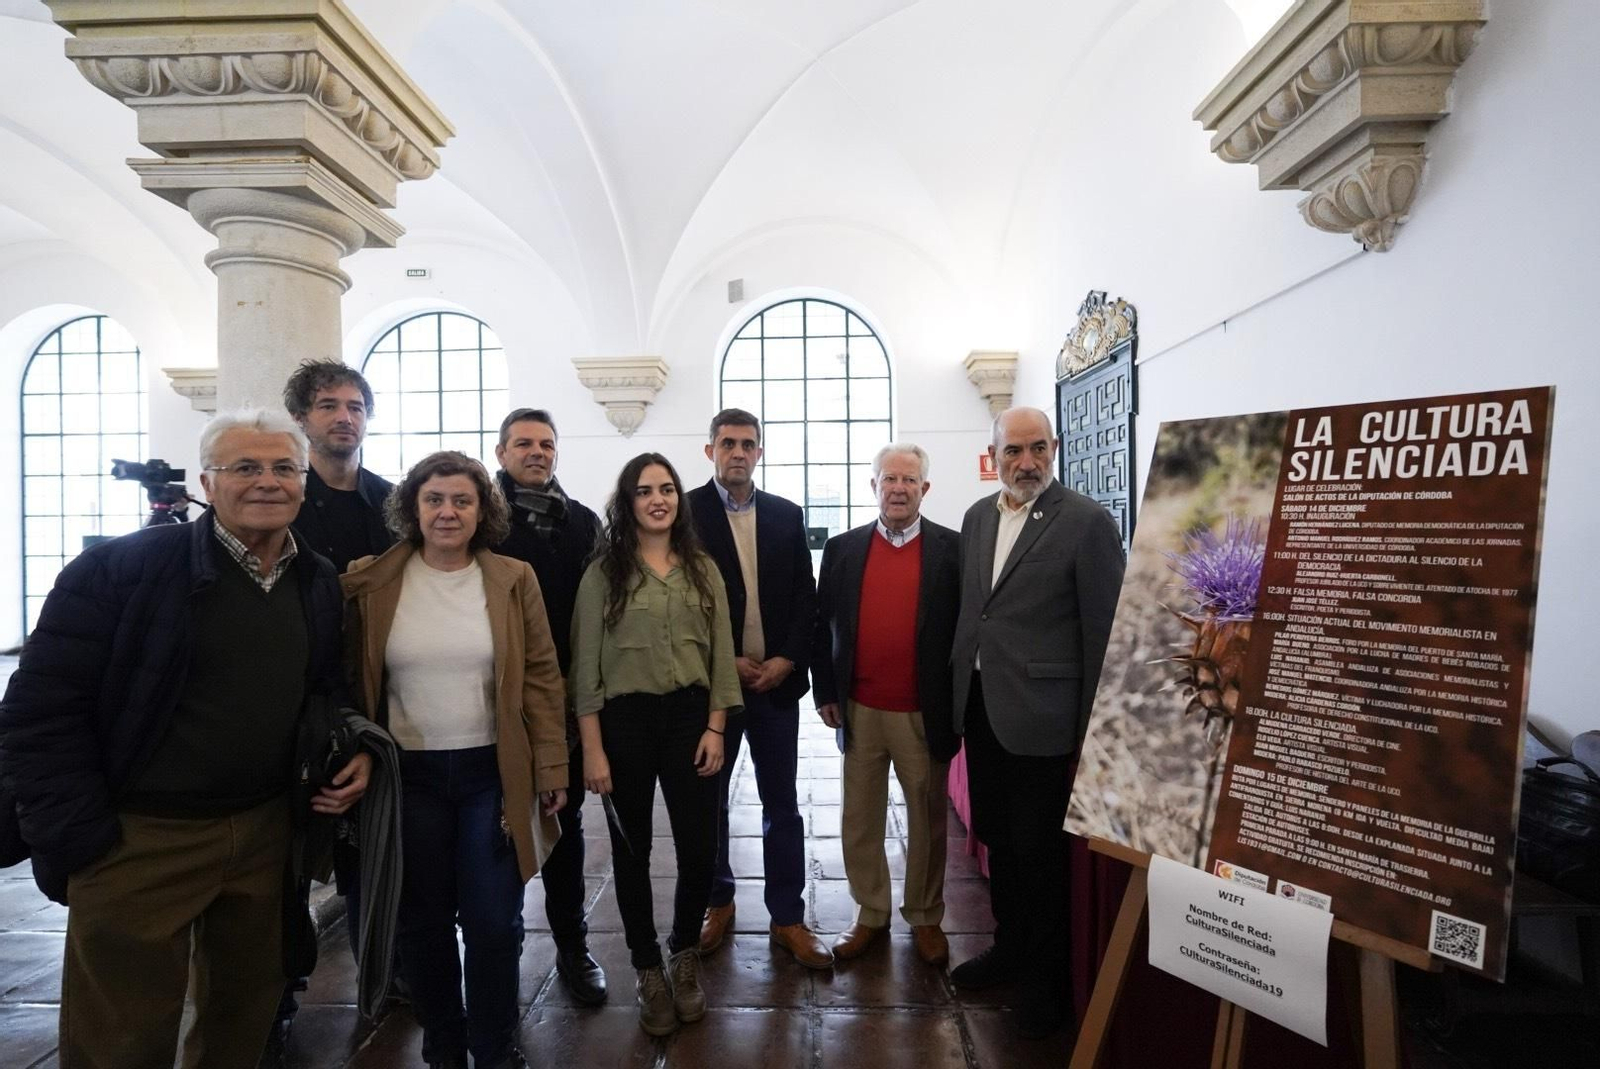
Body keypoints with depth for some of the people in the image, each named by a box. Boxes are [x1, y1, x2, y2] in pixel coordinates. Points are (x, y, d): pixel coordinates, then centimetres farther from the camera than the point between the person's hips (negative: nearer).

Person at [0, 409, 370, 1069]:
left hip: (265, 834, 5)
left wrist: (355, 750, -1)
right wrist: (79, 840, -13)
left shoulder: (320, 585, 4)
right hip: (138, 840, -4)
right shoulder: (121, 568, -13)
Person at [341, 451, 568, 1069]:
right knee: (423, 922, 14)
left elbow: (541, 679, -3)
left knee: (493, 923, 5)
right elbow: (353, 683, 4)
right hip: (408, 775, 1)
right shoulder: (370, 582, -2)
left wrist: (550, 769, -4)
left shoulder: (513, 580, -3)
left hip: (493, 773, 0)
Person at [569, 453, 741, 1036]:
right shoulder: (604, 572, -3)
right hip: (625, 720, -2)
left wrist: (715, 728, -2)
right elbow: (586, 665, -5)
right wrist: (593, 748, -9)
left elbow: (721, 654, 5)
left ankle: (685, 955, 32)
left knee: (700, 848, 3)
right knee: (632, 850, 11)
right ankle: (648, 971, 32)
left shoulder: (703, 570, 5)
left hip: (690, 715, 2)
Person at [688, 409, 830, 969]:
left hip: (777, 678, 2)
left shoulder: (787, 515, 7)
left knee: (782, 805, 8)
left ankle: (788, 917, 20)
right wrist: (727, 662, -11)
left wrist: (787, 660, -7)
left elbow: (805, 597, 6)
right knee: (708, 798, 12)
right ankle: (718, 902, 31)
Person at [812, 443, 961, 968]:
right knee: (859, 820, 13)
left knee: (928, 820, 13)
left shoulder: (953, 549, -3)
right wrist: (825, 692, 2)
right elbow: (822, 625, 6)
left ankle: (925, 918, 32)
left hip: (925, 713, -2)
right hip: (859, 711, 2)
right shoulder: (842, 548, 3)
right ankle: (870, 914, 32)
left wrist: (959, 702, -5)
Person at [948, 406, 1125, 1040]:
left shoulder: (1086, 521, -11)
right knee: (997, 838, 19)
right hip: (979, 707, 6)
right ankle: (1010, 945, 41)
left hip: (1040, 716, -6)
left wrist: (1093, 733, -9)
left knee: (1040, 851, 7)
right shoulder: (978, 517, 8)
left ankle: (1048, 976, 29)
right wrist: (960, 691, 9)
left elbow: (1104, 631, -11)